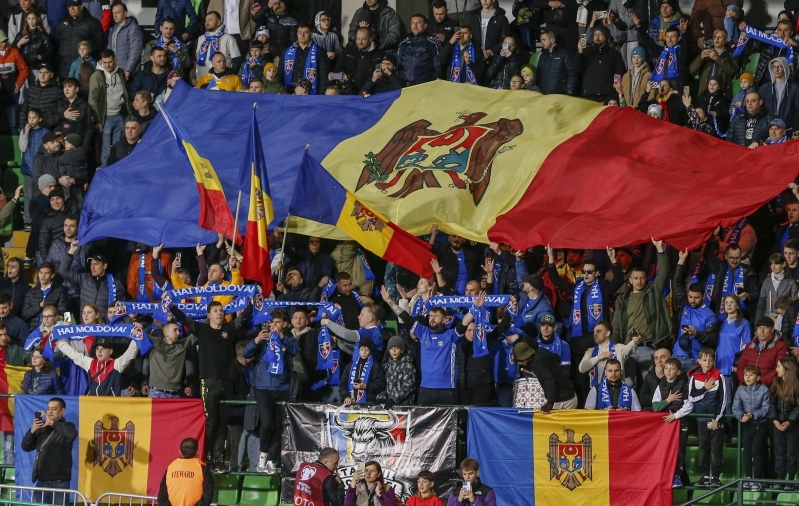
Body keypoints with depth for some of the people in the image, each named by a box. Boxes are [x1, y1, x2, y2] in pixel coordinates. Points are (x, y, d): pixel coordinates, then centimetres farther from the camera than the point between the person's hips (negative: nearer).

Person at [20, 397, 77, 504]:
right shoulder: (41, 428, 11)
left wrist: (52, 423, -22)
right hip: (41, 482, 5)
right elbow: (25, 447, 9)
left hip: (59, 483, -5)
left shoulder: (67, 427, 0)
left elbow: (72, 434, -24)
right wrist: (32, 430, -8)